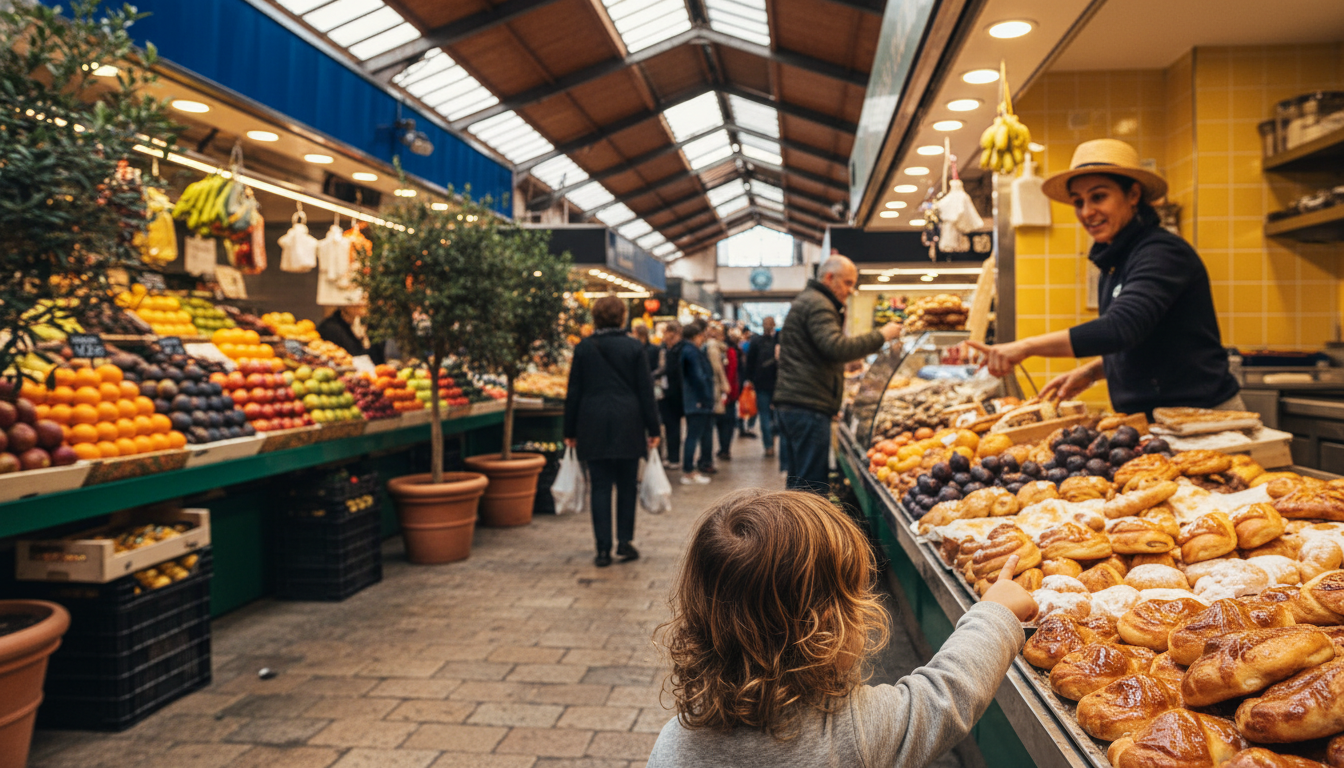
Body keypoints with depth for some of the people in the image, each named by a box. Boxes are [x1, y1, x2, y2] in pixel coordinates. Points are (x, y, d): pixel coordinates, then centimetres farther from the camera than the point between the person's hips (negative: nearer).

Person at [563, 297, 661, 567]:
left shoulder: (583, 348, 1)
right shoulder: (633, 347, -1)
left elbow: (573, 392, 3)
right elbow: (645, 390, -1)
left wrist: (570, 431, 10)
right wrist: (653, 429, 4)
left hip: (594, 425, 1)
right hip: (628, 424, 0)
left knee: (600, 486, 4)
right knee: (626, 485, 12)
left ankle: (603, 549, 3)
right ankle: (624, 542, 14)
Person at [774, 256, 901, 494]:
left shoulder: (807, 301, 25)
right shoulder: (818, 304, -9)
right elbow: (837, 347, -24)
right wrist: (881, 336, -16)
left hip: (790, 403, 11)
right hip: (808, 406, -11)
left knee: (798, 481, 14)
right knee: (813, 485, -10)